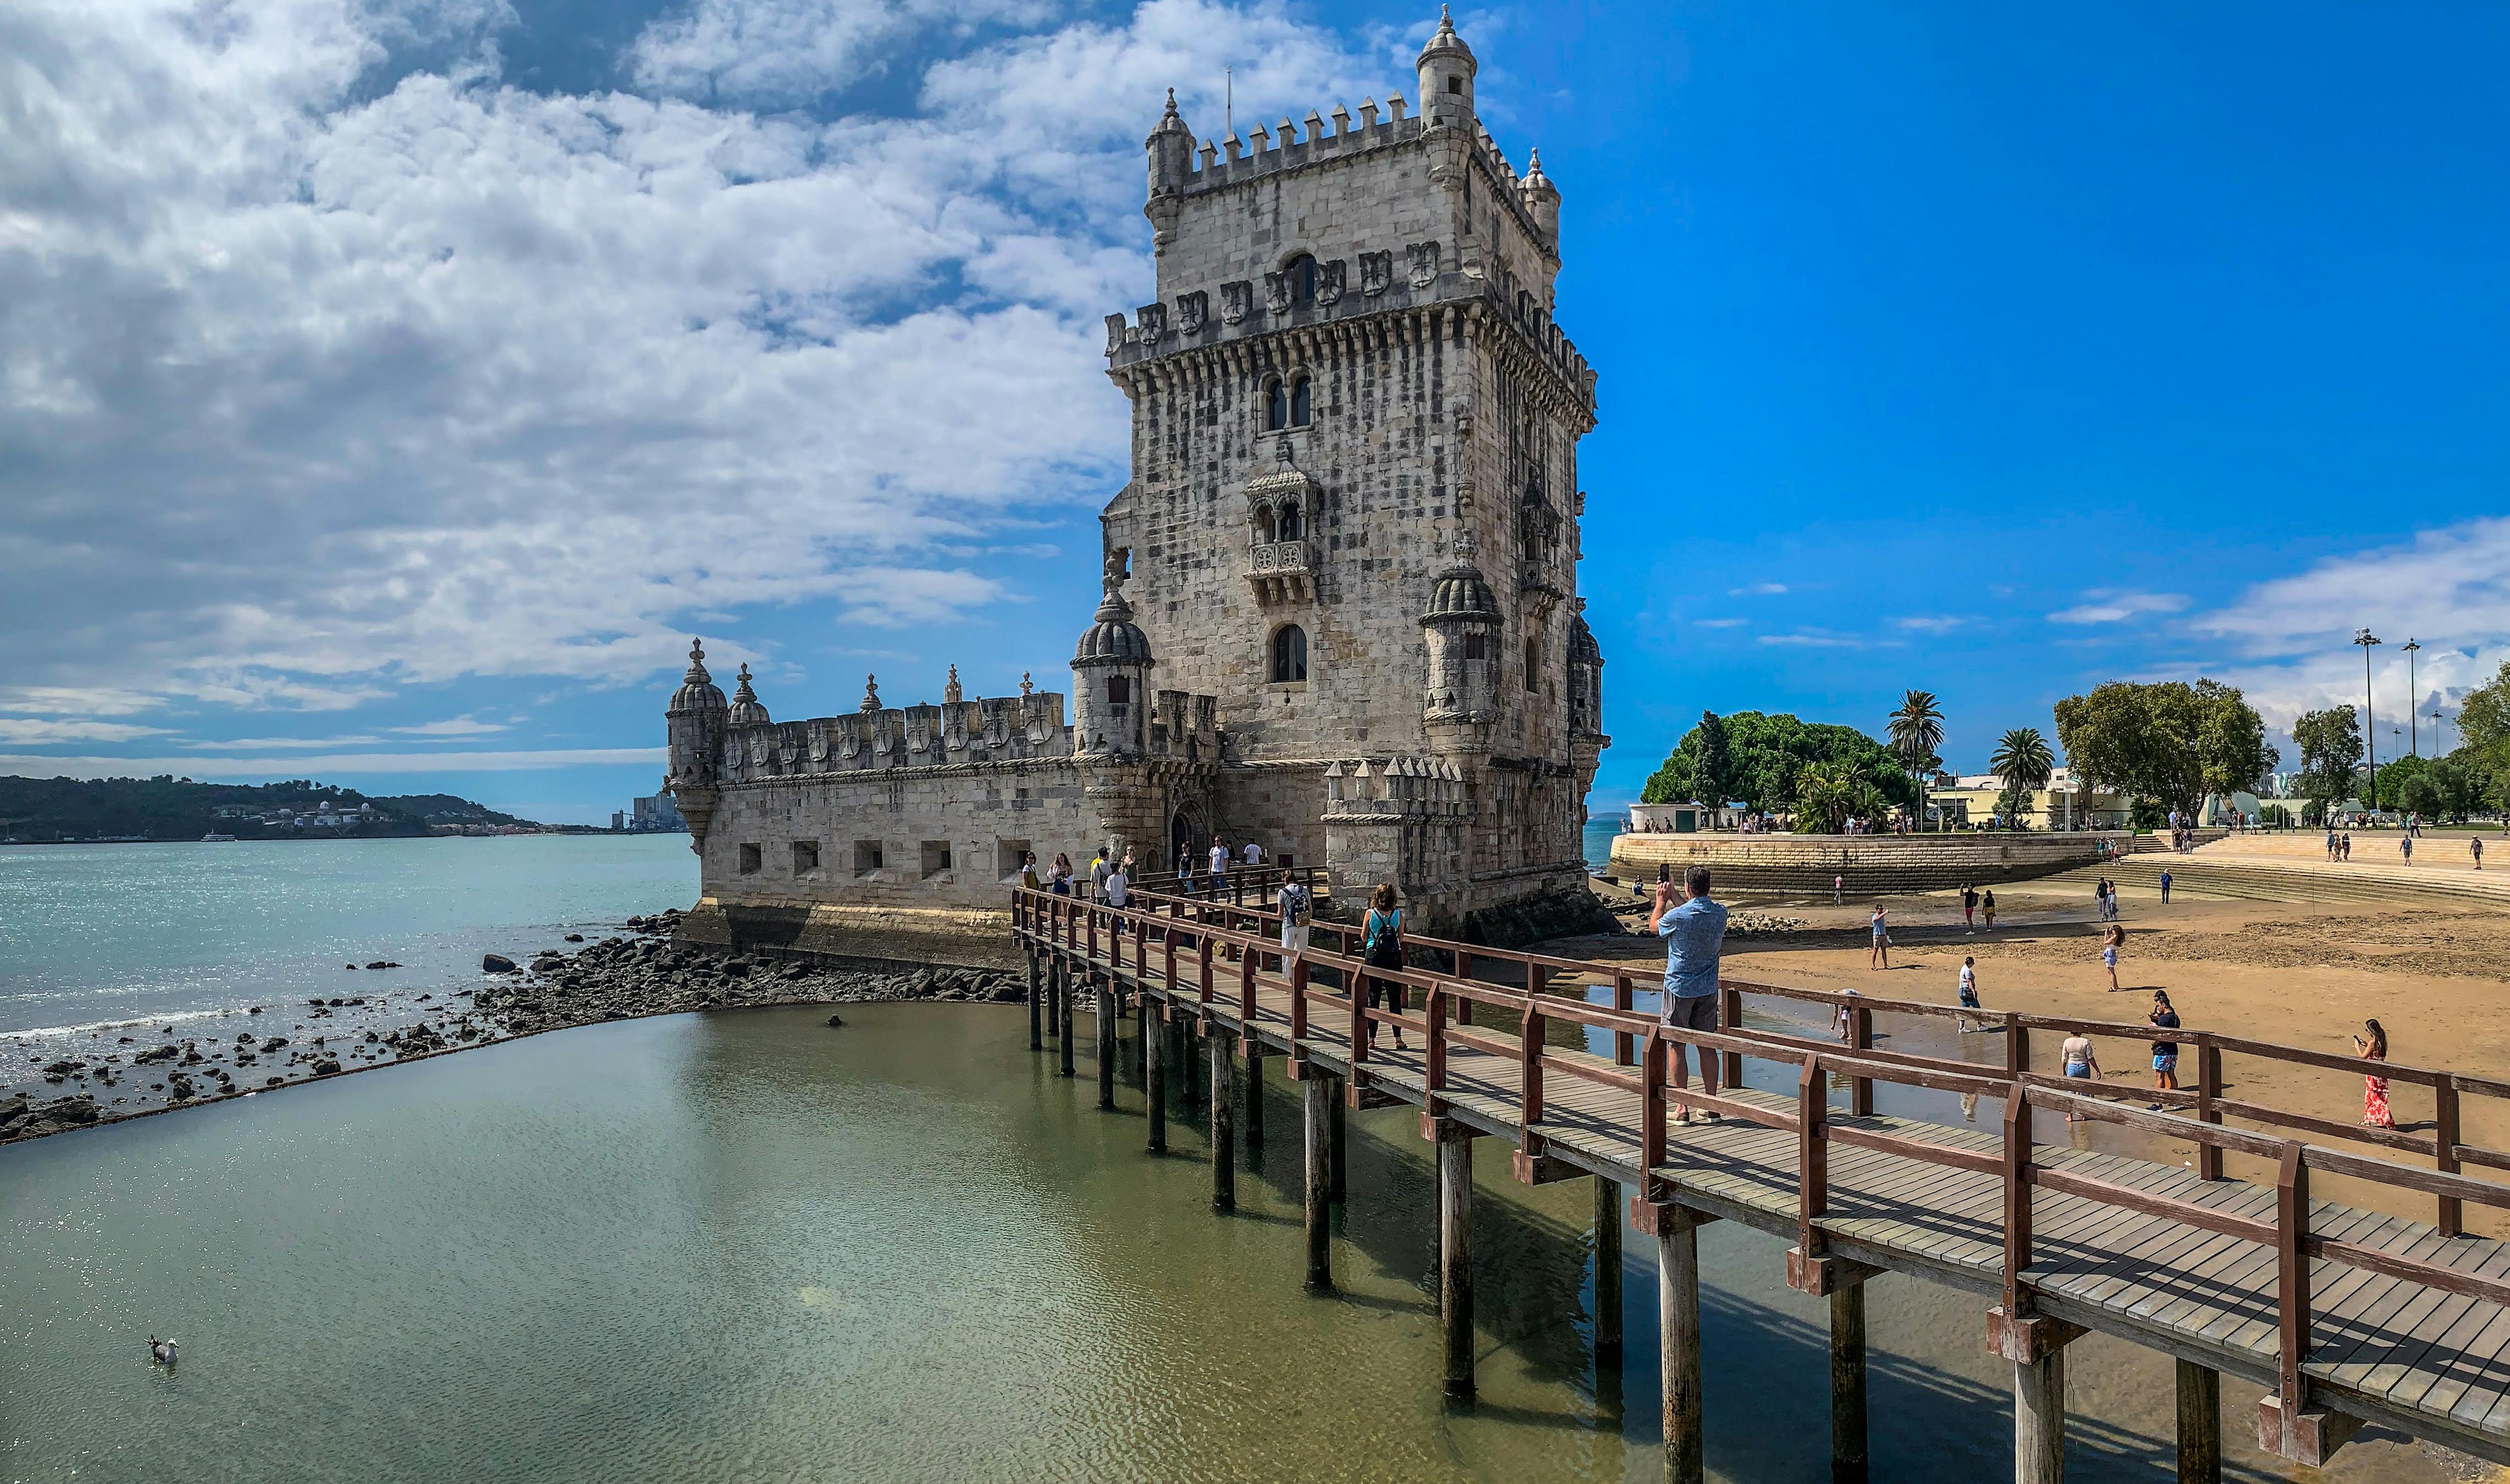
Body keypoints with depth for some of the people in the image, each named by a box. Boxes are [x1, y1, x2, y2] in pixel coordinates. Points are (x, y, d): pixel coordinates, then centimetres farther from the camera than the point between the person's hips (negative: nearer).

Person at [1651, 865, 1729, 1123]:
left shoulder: (1677, 916, -19)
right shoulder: (1720, 914, -3)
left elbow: (1653, 925, 4)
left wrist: (1661, 900, 19)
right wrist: (1673, 897, 29)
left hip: (1679, 988, -5)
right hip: (1708, 989, 5)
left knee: (1677, 1046, 3)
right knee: (1706, 1046, 11)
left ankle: (1682, 1108, 4)